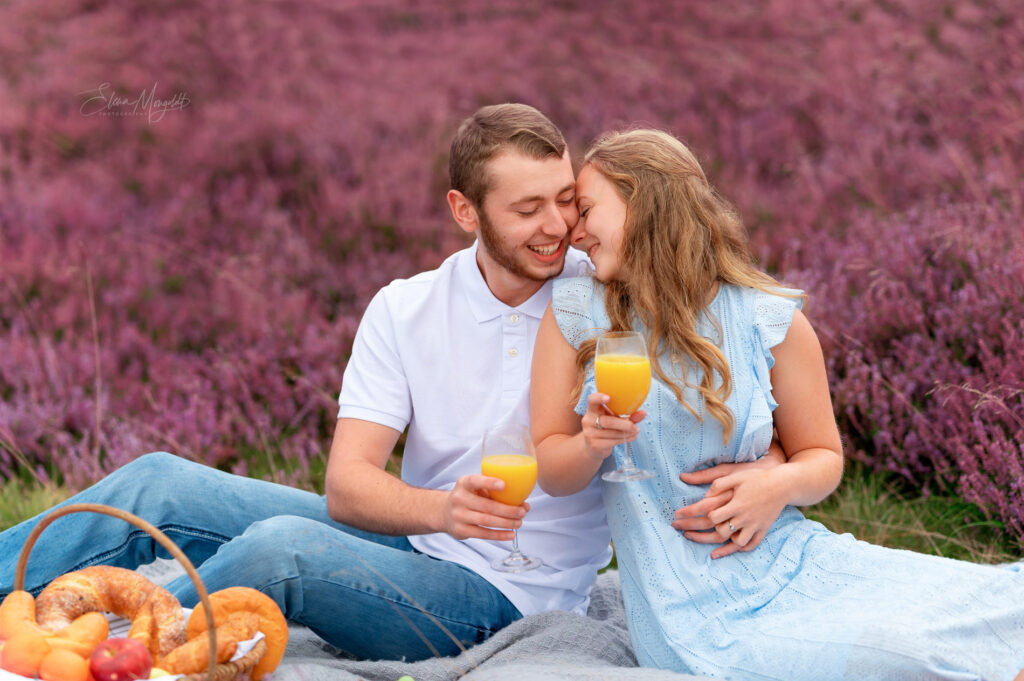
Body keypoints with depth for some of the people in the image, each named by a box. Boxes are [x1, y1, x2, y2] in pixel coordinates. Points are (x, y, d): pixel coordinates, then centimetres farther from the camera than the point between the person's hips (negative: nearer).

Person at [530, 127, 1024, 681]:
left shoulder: (771, 321, 1)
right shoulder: (575, 312, 2)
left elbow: (822, 456, 11)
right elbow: (550, 468, 6)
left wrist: (782, 483, -11)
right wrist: (591, 446, -17)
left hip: (793, 564, 2)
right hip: (693, 611, -2)